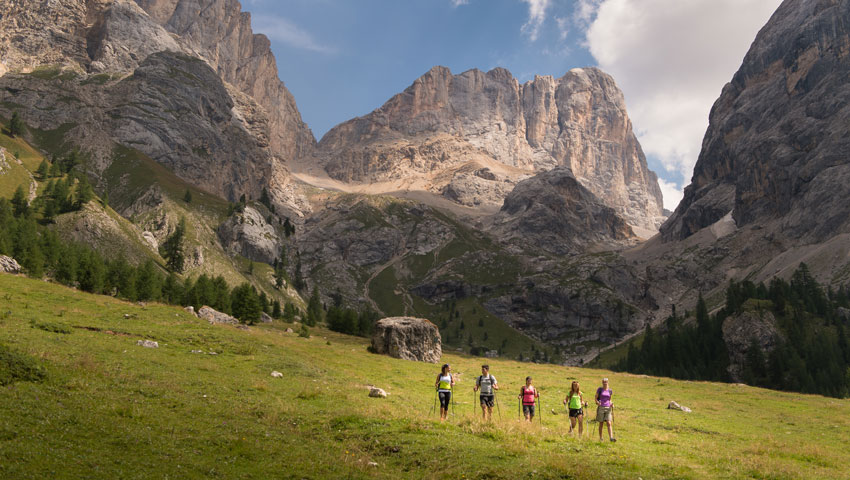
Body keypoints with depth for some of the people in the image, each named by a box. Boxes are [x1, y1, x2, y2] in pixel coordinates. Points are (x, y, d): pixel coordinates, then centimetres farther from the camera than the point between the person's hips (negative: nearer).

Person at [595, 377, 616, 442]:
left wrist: (611, 403, 0)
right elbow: (596, 398, 3)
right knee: (601, 423, 5)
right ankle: (600, 438, 14)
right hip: (601, 408, -2)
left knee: (609, 423, -9)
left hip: (608, 408, 2)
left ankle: (611, 437, -16)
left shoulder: (610, 391, 8)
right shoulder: (599, 389, 1)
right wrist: (597, 402, -16)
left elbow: (610, 399, 19)